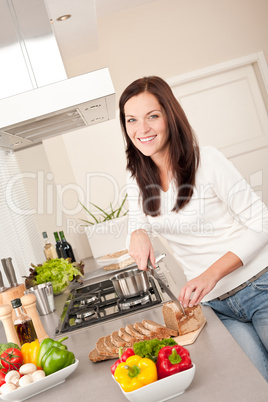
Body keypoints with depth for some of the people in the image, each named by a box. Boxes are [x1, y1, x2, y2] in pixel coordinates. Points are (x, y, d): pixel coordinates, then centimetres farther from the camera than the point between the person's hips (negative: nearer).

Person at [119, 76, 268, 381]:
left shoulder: (206, 161, -17)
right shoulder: (138, 179, 1)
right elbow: (139, 222, 13)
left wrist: (212, 273, -24)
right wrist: (138, 234, -12)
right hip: (213, 303, 4)